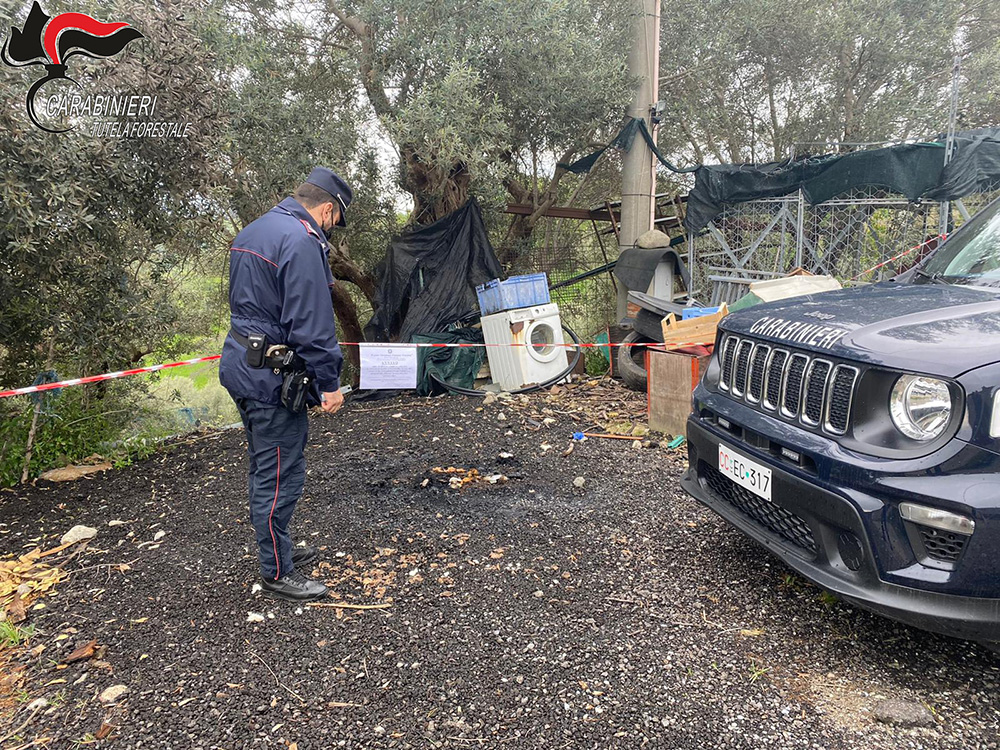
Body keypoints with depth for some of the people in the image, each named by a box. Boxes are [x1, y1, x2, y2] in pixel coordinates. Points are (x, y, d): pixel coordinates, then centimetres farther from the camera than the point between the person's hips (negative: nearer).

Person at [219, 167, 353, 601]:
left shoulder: (252, 231, 15)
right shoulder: (303, 242, -17)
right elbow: (312, 322, -22)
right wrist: (329, 383, -16)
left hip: (240, 365, 11)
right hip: (272, 377, -10)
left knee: (265, 468, 20)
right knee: (281, 474, -1)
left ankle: (277, 548, 35)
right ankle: (277, 573, 11)